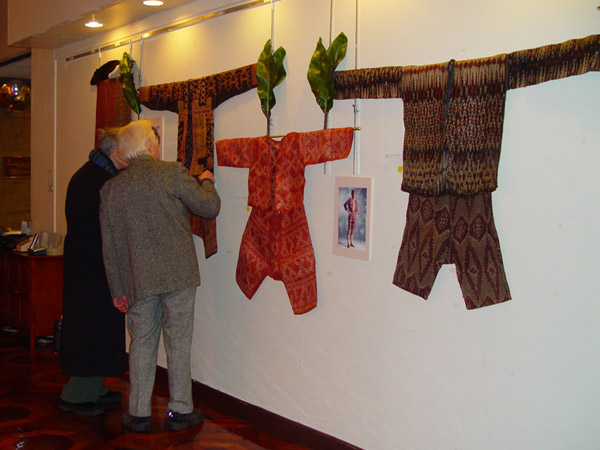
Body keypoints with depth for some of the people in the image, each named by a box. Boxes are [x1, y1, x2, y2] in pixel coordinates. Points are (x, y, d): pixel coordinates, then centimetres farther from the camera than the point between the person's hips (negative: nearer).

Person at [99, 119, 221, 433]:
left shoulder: (111, 189, 7)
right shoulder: (172, 173, -5)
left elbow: (109, 246, 10)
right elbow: (211, 208, -1)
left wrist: (117, 289, 17)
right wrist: (206, 181, 19)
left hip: (138, 280, 3)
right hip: (178, 275, -3)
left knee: (142, 343, 13)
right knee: (178, 342, 7)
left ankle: (139, 413, 19)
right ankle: (181, 411, 17)